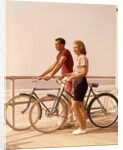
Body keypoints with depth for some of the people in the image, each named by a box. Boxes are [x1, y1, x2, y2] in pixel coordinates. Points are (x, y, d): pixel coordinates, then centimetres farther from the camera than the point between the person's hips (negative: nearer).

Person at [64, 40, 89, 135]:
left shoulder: (83, 58, -12)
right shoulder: (78, 58, 17)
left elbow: (84, 73, -21)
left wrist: (71, 77, -24)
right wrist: (65, 75, 8)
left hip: (81, 83, -10)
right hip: (77, 84, 10)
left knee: (74, 107, -9)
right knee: (81, 107, 11)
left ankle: (82, 128, -3)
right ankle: (84, 127, 17)